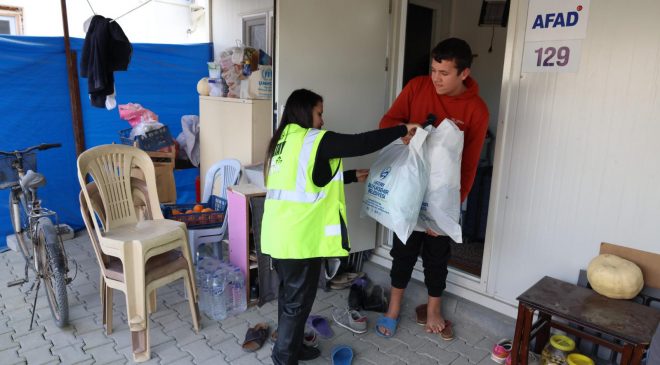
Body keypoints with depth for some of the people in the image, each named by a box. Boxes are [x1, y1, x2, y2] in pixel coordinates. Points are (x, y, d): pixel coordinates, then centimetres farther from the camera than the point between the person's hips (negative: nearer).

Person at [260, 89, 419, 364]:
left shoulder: (284, 140, 15)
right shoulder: (314, 140, -12)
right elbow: (361, 143, -14)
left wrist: (352, 176, 23)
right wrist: (402, 130, -3)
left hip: (279, 233, 9)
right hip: (299, 237, -9)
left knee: (289, 293, 21)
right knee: (298, 300, 7)